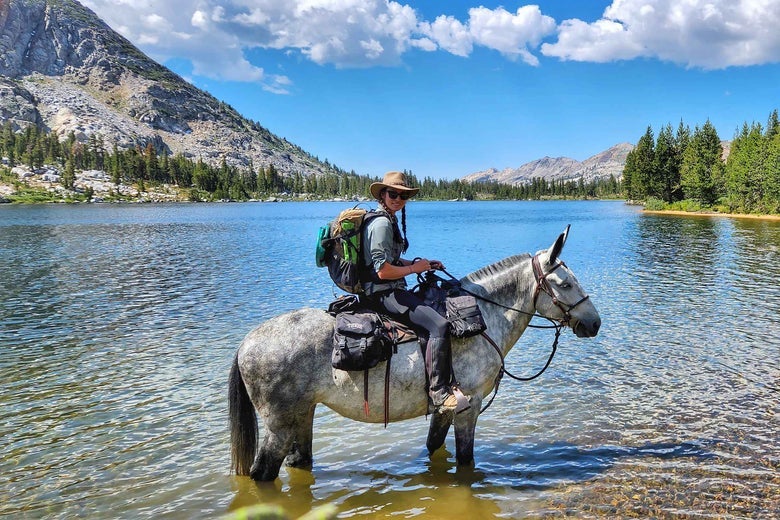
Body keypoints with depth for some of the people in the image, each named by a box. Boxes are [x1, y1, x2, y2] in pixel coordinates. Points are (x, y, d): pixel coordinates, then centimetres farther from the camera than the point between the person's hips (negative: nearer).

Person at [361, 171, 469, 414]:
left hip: (390, 291, 11)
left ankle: (448, 382, 21)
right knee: (438, 325, -24)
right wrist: (414, 268, -9)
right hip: (383, 293, -11)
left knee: (440, 306, 18)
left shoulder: (389, 221, 17)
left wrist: (422, 264, 13)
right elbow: (383, 270, -22)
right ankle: (439, 393, -21)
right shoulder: (382, 224, -15)